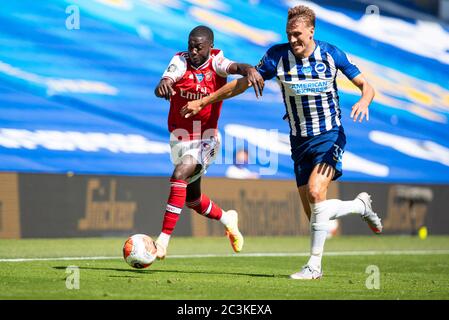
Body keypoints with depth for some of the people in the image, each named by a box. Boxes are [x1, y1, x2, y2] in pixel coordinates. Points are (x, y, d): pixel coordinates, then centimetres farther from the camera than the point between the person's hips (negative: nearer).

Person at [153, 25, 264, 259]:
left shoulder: (216, 61, -10)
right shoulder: (181, 61, -11)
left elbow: (234, 66, -31)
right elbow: (164, 84, -28)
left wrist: (248, 70, -55)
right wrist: (163, 85, -54)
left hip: (207, 137, -3)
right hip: (181, 138, 3)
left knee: (180, 174, -29)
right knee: (192, 199, 16)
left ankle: (163, 239, -28)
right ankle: (227, 219, 46)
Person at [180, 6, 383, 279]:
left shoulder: (331, 54, -7)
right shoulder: (277, 55, -5)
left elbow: (366, 86, -2)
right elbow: (243, 83, 3)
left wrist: (364, 101, -25)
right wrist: (203, 101, 3)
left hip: (330, 136, -3)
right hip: (300, 141, 3)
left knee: (315, 192, -26)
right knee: (316, 215, 0)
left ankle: (315, 265, -16)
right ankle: (361, 206, 31)